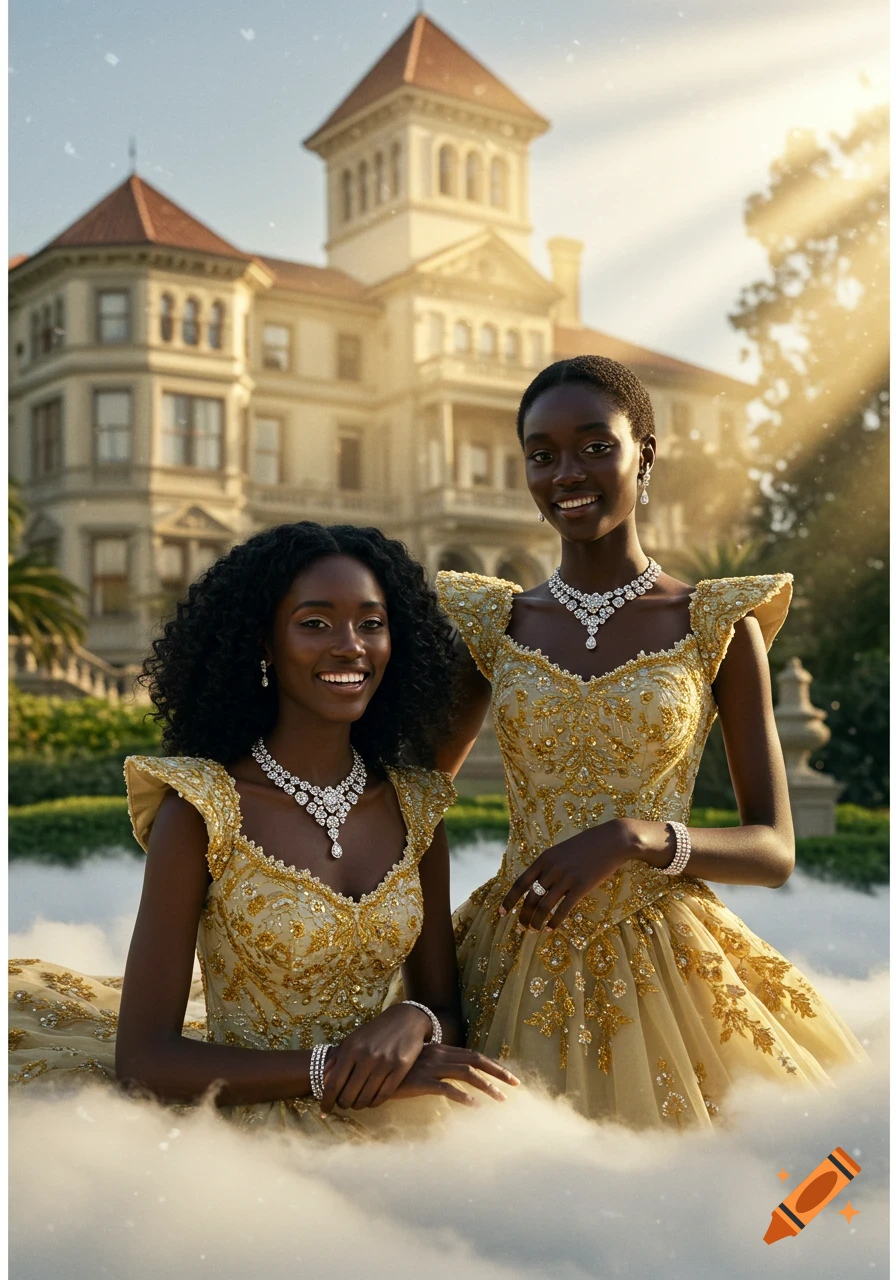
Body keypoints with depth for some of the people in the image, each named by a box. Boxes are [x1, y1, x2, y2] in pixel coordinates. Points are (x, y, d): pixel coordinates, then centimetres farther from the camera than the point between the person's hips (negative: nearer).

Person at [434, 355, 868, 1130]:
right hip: (518, 970, 2)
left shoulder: (718, 627, -4)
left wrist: (632, 837, -22)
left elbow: (774, 852, -5)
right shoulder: (492, 626, 2)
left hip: (658, 969, -2)